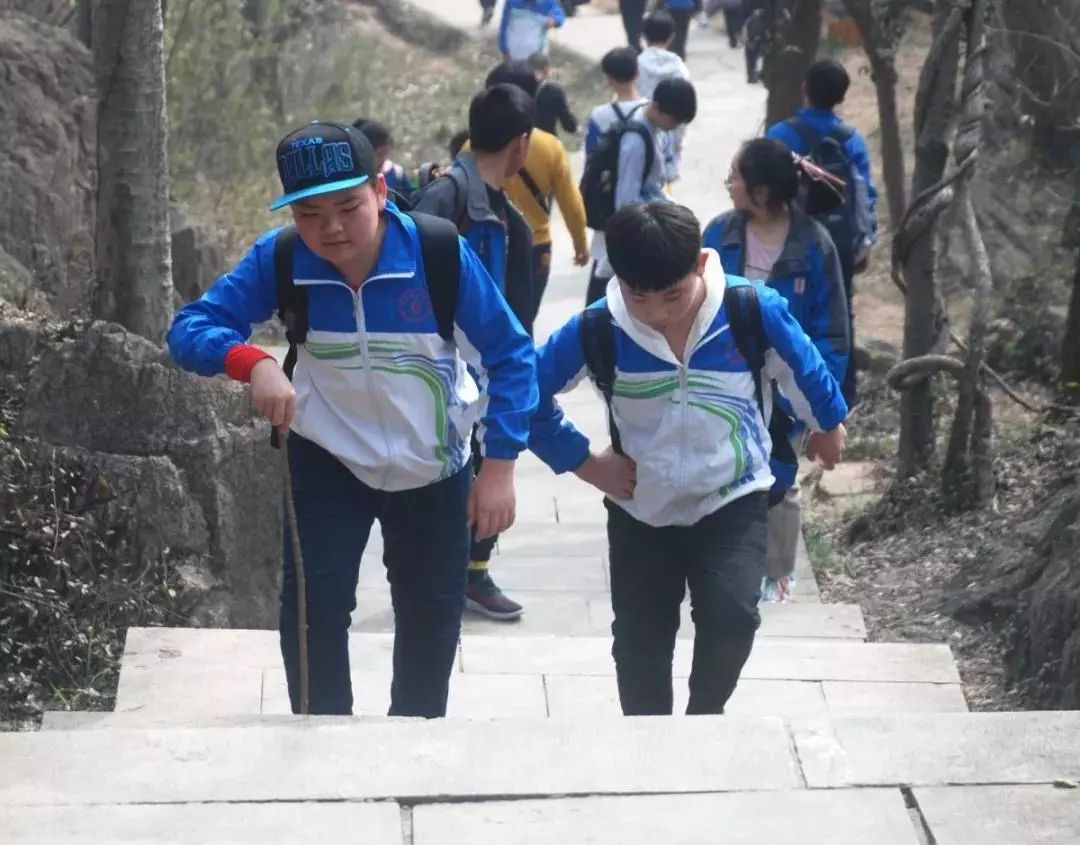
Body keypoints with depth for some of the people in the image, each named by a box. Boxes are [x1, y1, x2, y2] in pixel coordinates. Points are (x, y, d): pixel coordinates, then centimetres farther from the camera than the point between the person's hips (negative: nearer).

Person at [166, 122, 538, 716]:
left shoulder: (441, 254, -28)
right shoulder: (278, 259, -24)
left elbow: (510, 356, -18)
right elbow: (190, 327, -24)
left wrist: (499, 465, -21)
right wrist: (253, 363, -45)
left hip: (434, 467, 0)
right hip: (327, 459, 0)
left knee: (431, 611, 16)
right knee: (312, 603, -10)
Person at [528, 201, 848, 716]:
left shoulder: (752, 310, -20)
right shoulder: (597, 330, -20)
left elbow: (804, 369, 1)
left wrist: (828, 425, 17)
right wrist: (585, 463, -5)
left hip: (733, 503, -1)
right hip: (640, 512, 2)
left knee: (731, 617, -21)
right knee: (640, 644, 8)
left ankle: (704, 713, 8)